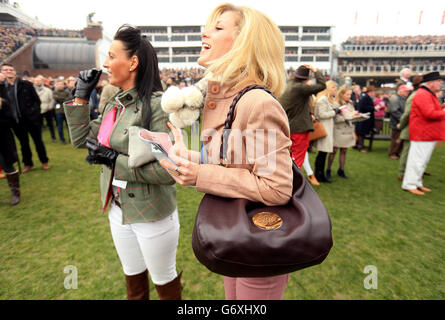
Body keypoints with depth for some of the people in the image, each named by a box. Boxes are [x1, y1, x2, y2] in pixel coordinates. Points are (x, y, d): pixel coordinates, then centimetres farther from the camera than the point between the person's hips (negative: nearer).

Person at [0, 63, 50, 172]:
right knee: (23, 143, 13)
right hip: (16, 121, 3)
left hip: (31, 119, -2)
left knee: (38, 141, 8)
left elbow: (37, 99, 0)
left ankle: (44, 162, 21)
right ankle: (28, 163, 26)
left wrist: (35, 113, -6)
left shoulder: (26, 84, -1)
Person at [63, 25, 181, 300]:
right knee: (133, 278, 28)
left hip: (152, 215, -7)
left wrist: (114, 160, -23)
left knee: (164, 280, 19)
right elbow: (81, 138, 11)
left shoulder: (157, 105, -22)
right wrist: (81, 96, 5)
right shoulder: (114, 104, 3)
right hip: (118, 210, 7)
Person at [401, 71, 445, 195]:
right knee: (418, 160, -6)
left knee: (423, 161, 15)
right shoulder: (423, 94, -16)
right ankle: (409, 185, 2)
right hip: (422, 134, -11)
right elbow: (429, 114, -24)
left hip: (428, 134, 11)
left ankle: (417, 183, 24)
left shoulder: (429, 94, 19)